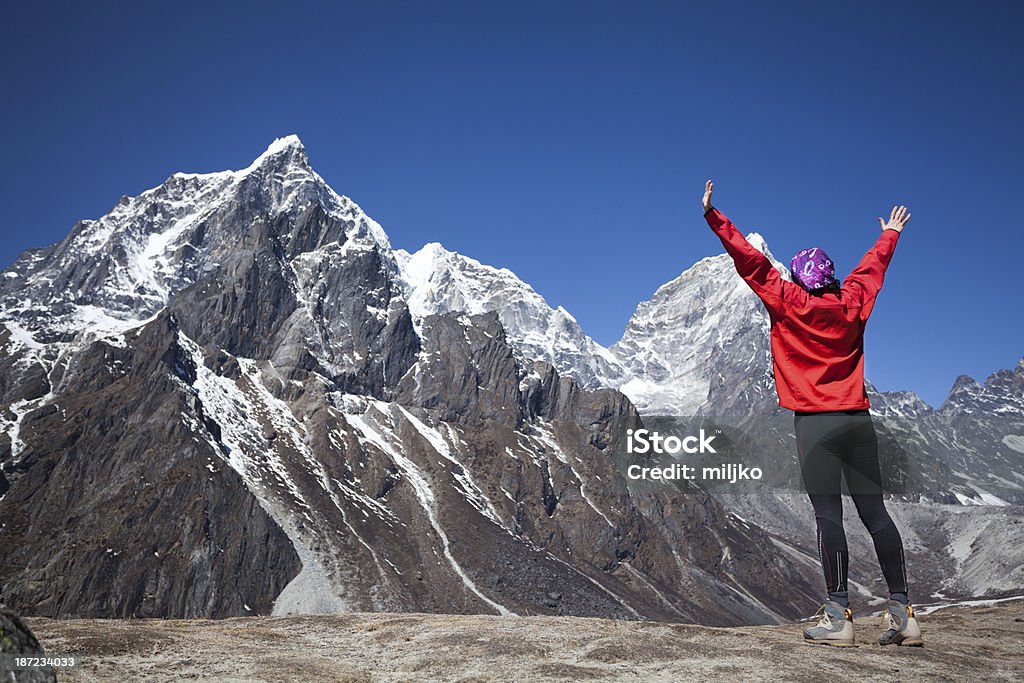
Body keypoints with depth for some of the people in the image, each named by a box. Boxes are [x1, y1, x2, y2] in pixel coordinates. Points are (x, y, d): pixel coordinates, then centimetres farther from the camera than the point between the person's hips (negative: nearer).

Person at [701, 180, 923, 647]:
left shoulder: (788, 303, 0)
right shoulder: (852, 304, 12)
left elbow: (750, 261, 1)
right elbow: (873, 265, 30)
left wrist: (712, 215, 5)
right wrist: (890, 234, 49)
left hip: (815, 421, -5)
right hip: (858, 418, 5)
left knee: (828, 514, -6)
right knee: (874, 512, 7)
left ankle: (838, 616, -6)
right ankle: (902, 612, 9)